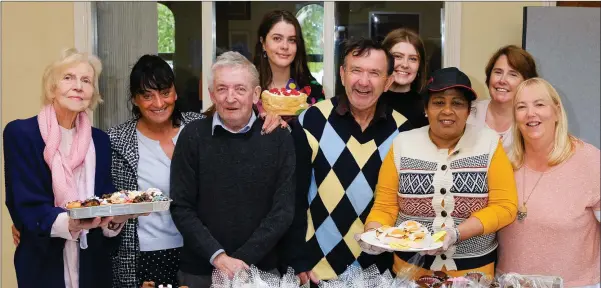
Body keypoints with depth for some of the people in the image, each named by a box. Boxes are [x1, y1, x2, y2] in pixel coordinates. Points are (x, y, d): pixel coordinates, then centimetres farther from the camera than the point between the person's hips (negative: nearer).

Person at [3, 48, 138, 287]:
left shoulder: (100, 140, 6)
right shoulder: (20, 133, -7)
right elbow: (26, 207, -14)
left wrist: (115, 219, -19)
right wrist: (70, 223, -31)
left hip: (94, 266, 4)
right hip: (44, 267, -4)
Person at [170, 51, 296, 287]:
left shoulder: (278, 138, -4)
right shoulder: (192, 136, -4)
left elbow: (283, 209, -7)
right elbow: (181, 208, -6)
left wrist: (242, 259, -14)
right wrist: (218, 256, -17)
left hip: (262, 269, 0)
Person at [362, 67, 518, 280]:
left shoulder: (489, 144, -6)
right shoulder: (402, 145, -4)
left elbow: (505, 206, -10)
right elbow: (385, 206, -3)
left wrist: (457, 233, -22)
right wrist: (373, 233, -23)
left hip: (473, 269, -1)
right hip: (411, 267, 1)